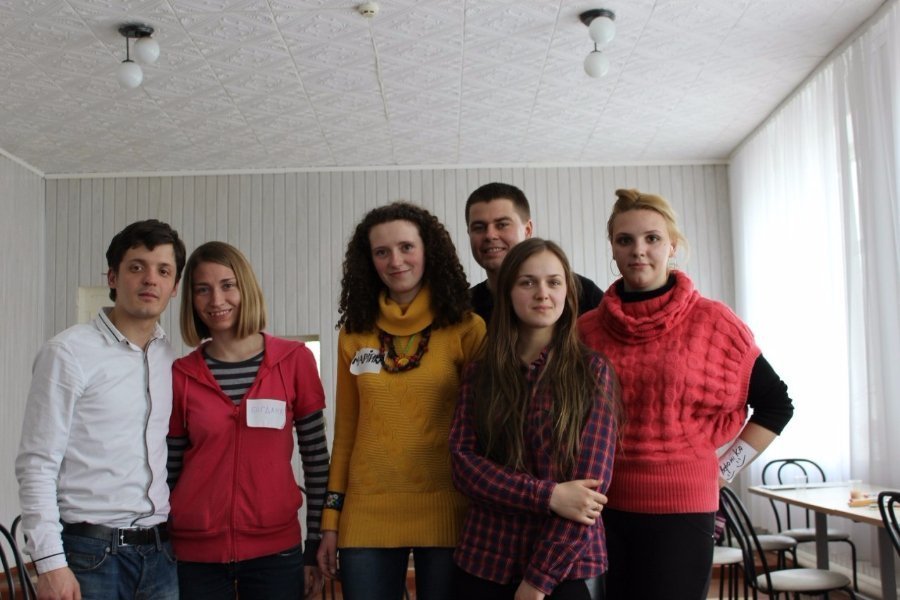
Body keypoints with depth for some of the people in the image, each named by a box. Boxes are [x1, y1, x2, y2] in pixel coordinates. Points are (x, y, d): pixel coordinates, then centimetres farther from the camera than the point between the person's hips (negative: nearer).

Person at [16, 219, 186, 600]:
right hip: (91, 554, -5)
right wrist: (49, 562, -15)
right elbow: (36, 466, -10)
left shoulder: (170, 358, 8)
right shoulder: (69, 353, -8)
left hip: (160, 552, 5)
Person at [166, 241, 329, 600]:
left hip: (276, 549, -1)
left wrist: (315, 548, -1)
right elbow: (169, 471, 5)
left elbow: (316, 458, -1)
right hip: (195, 553, 1)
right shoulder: (180, 375, 0)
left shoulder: (295, 360, -4)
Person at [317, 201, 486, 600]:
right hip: (367, 514, 2)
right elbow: (346, 429, 10)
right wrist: (331, 517, 9)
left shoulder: (467, 330, -3)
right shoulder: (354, 334, 6)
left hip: (446, 512, -2)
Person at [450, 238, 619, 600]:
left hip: (567, 566, -2)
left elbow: (592, 478, -8)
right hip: (485, 560, 2)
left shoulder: (592, 371, -2)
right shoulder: (479, 375, 5)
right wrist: (548, 495, -18)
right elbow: (463, 462, -4)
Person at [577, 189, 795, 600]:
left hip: (681, 509, -2)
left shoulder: (711, 321, -4)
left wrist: (724, 470, -2)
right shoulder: (587, 330, 3)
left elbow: (776, 405, 3)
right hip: (602, 508, 3)